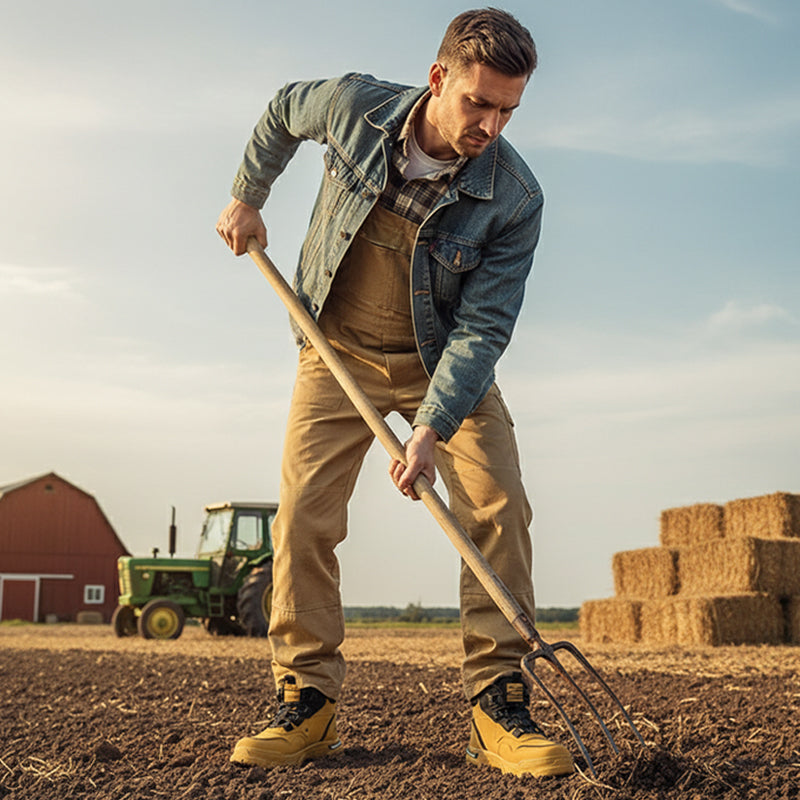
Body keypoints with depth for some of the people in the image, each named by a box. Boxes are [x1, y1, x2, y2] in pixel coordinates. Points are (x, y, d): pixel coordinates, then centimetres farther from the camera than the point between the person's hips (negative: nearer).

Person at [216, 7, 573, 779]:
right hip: (338, 352, 1)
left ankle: (496, 704, -9)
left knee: (498, 507, -16)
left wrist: (432, 428, -31)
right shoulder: (354, 105, -18)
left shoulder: (515, 198, -22)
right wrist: (247, 195, 11)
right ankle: (306, 702, 0)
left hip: (445, 363, -1)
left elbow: (482, 327, -22)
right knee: (303, 514, -8)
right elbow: (282, 110, 7)